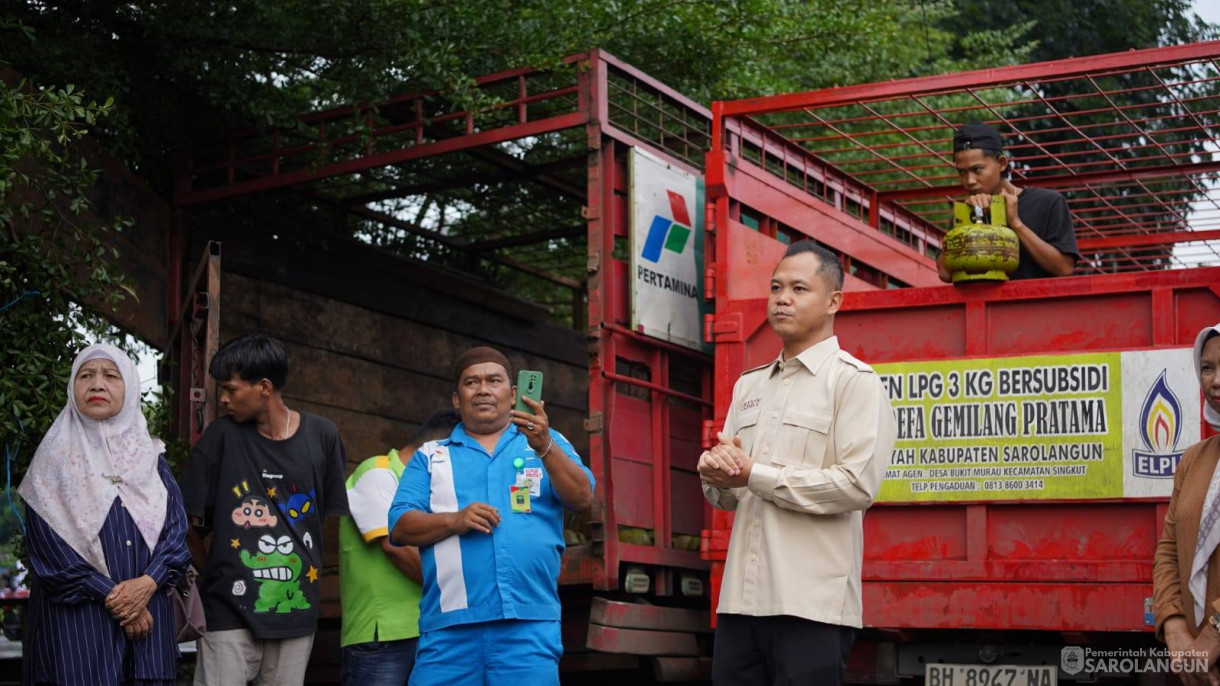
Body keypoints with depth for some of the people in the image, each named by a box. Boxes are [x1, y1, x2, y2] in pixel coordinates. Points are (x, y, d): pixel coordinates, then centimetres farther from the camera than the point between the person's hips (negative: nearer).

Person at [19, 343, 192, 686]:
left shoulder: (152, 456, 11)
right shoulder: (56, 457, 2)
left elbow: (177, 528, 5)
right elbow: (48, 542, -7)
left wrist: (148, 583, -14)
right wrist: (111, 597, -13)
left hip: (147, 612, 3)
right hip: (75, 616, -3)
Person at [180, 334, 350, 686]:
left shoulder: (322, 436, 2)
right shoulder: (221, 436, -2)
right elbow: (189, 521, 4)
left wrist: (312, 571, 10)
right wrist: (216, 573, 5)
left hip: (296, 611, 2)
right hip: (230, 610, -2)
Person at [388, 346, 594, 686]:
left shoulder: (548, 443, 14)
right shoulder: (430, 456, 16)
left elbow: (582, 498, -1)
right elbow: (400, 528, 6)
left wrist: (544, 447, -18)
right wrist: (454, 520, -12)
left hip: (529, 623, -1)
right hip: (449, 624, 1)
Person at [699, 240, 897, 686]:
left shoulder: (854, 381, -3)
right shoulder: (749, 386, 18)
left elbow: (858, 485, -15)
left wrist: (754, 474, -12)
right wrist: (716, 472, -5)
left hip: (811, 604, -6)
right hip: (740, 598, 6)